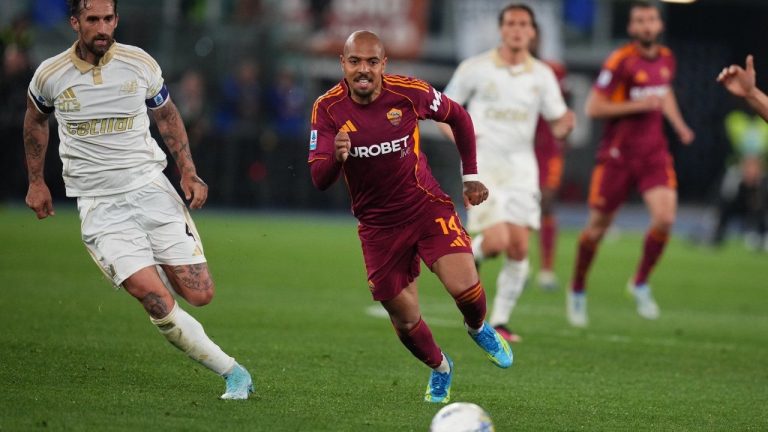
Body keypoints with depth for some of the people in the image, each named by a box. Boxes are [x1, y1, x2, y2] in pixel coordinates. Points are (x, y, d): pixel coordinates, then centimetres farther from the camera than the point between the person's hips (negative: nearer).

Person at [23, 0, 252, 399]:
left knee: (199, 295, -7)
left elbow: (167, 115, 15)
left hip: (150, 187, 2)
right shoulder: (50, 75, -4)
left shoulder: (140, 64, -1)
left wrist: (188, 171, 6)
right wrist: (36, 182, 19)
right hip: (99, 205, -2)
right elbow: (35, 119, 18)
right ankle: (232, 373, -7)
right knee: (158, 303, -19)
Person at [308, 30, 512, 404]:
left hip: (427, 207, -1)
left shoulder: (408, 92, -14)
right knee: (405, 321, 5)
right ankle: (439, 368, 38)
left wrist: (470, 176, 8)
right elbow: (319, 181, -18)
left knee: (464, 286, -21)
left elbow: (458, 117, 6)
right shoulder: (328, 108, -14)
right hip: (378, 225, 1)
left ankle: (478, 328, 16)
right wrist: (337, 156, -40)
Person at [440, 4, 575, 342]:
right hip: (483, 165, -3)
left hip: (521, 168, 3)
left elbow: (558, 127, 7)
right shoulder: (475, 69, -3)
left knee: (519, 249, -5)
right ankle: (470, 256, 17)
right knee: (497, 241, -19)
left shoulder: (542, 75, 5)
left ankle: (499, 322, 7)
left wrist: (565, 125, -17)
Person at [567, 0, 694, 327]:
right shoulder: (620, 61, -13)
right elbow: (593, 108, -15)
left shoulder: (666, 58, 7)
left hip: (654, 153, 4)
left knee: (665, 218, -16)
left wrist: (679, 125, 14)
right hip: (617, 154, -4)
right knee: (598, 226, 5)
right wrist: (638, 105, -21)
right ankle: (577, 291, 26)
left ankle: (641, 283, 7)